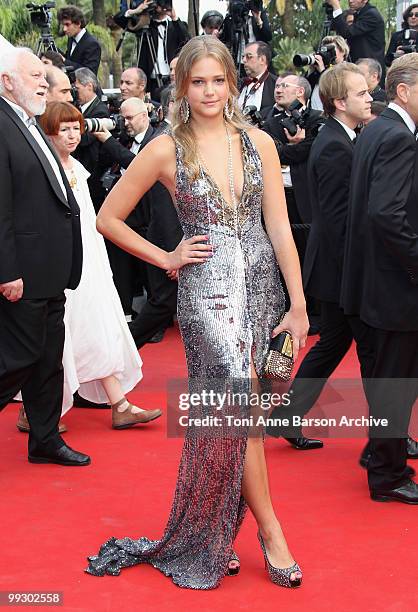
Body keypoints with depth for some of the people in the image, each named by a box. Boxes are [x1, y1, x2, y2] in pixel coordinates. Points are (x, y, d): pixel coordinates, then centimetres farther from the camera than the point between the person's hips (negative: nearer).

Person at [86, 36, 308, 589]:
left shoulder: (258, 143, 5)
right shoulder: (166, 150, -2)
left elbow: (279, 227, 4)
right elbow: (108, 218, 5)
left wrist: (298, 305, 1)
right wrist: (166, 258, 1)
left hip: (261, 284, 3)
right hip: (206, 289, -3)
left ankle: (209, 531, 24)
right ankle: (270, 532, 1)